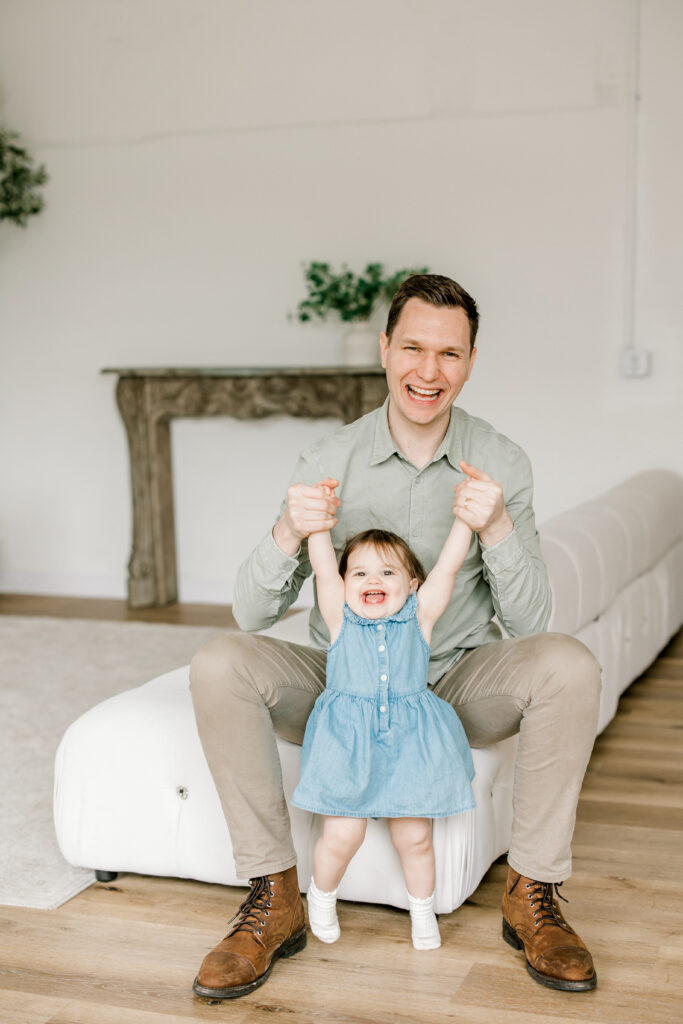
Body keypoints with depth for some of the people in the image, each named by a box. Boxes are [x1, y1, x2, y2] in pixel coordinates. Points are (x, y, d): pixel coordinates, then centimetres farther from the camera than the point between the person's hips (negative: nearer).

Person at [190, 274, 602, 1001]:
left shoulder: (500, 463, -6)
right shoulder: (330, 461, -7)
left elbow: (527, 624, -9)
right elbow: (251, 614, -10)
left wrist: (496, 529, -28)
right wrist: (288, 534, -31)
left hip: (459, 684, 0)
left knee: (569, 666, -29)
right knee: (218, 667, -25)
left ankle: (531, 894, -11)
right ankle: (273, 899, -13)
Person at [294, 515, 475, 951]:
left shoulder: (419, 616, 3)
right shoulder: (342, 619, 2)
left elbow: (448, 564, -2)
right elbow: (323, 567, -6)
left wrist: (466, 517, -7)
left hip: (410, 739, 1)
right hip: (349, 740, -1)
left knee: (414, 837, 8)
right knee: (343, 834, -3)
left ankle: (423, 910, 34)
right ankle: (322, 895, 28)